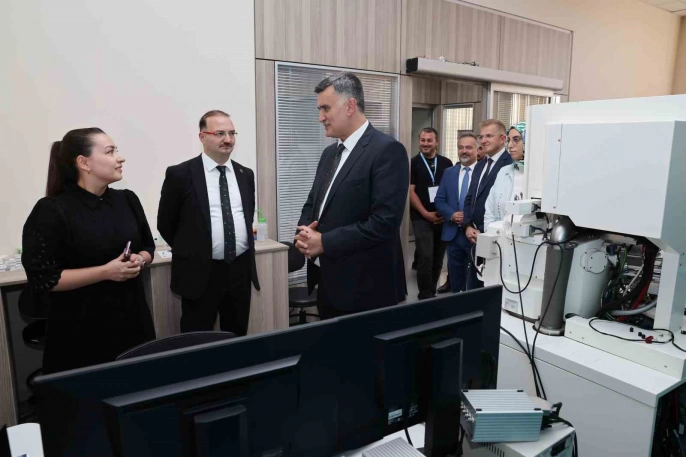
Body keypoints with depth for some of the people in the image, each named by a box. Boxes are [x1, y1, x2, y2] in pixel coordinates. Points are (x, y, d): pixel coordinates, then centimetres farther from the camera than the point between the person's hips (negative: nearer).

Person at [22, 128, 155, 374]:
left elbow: (148, 247, 14)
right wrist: (105, 272, -21)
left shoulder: (127, 200, 4)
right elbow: (43, 279, -13)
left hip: (131, 318, 5)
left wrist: (139, 260, -8)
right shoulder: (51, 211, -12)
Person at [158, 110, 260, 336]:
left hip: (241, 269, 4)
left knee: (238, 337, 16)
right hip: (200, 273, -4)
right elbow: (165, 223, 1)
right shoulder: (180, 174, -7)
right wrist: (190, 251, 7)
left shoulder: (246, 174, 8)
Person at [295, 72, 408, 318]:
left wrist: (324, 242, -18)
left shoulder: (387, 150, -15)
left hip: (364, 288, -7)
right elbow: (312, 204, 17)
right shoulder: (330, 152, 12)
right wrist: (305, 232, -5)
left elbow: (384, 222, -23)